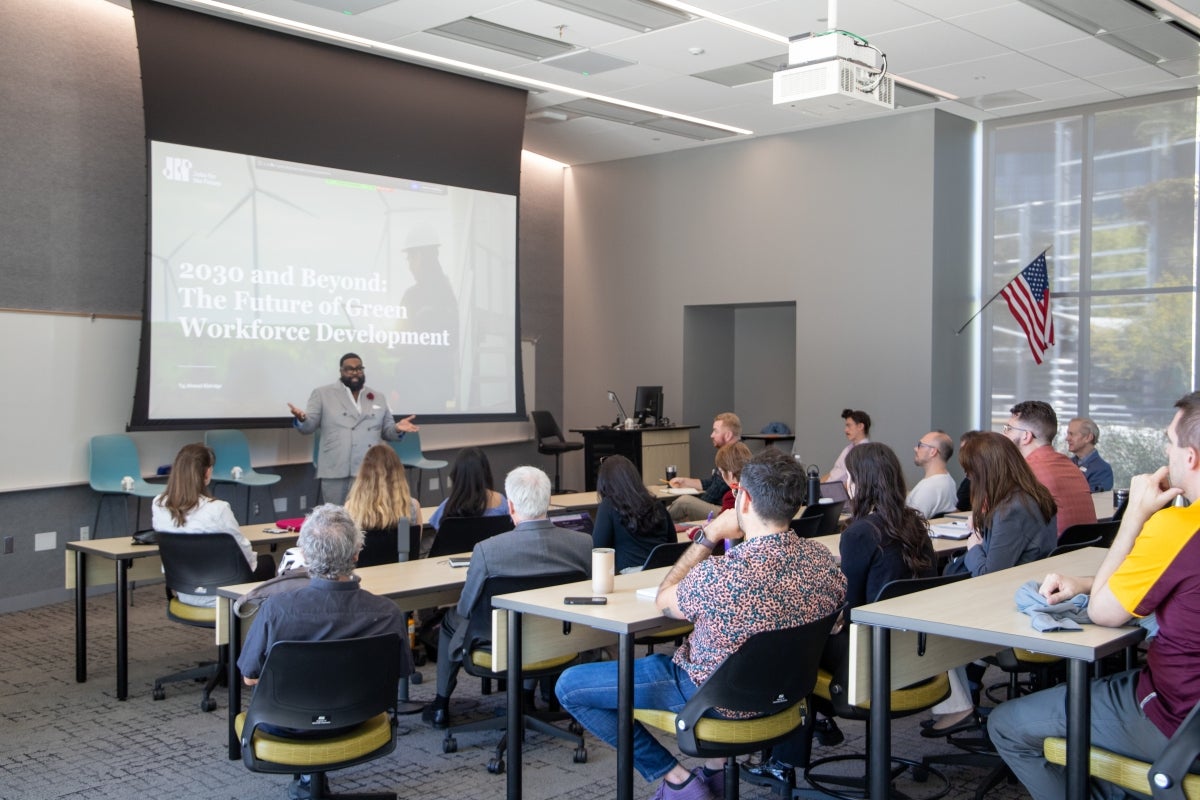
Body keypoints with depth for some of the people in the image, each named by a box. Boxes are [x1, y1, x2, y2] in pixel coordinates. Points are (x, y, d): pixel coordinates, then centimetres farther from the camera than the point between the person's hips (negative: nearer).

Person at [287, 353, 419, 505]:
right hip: (336, 471, -3)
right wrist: (301, 418, -20)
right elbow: (308, 426, 3)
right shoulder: (322, 394, 7)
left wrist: (397, 428, -4)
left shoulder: (378, 397, 16)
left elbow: (386, 431, 18)